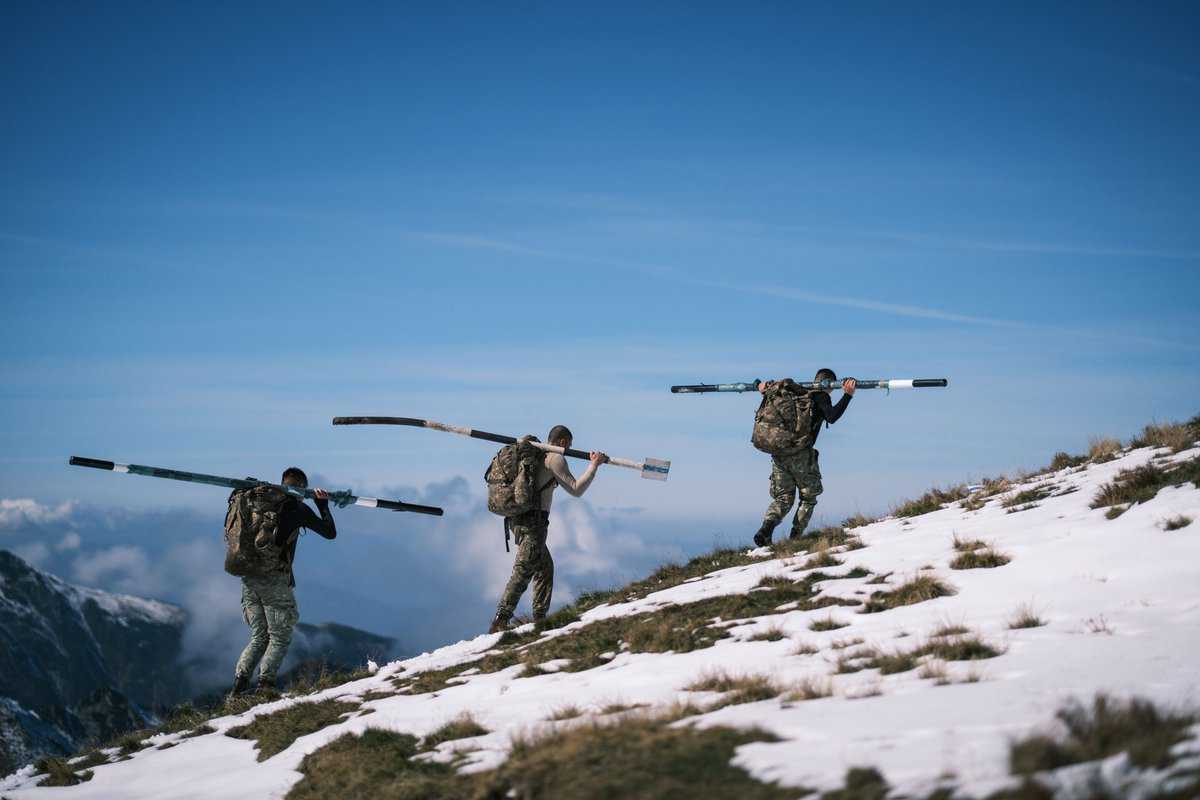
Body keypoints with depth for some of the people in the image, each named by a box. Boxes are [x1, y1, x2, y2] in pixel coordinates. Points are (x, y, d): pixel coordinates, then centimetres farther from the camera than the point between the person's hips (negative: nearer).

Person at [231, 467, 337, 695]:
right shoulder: (298, 508, -2)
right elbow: (330, 532, 5)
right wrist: (323, 504, 14)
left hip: (249, 579, 6)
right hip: (275, 580, -5)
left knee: (259, 637, 15)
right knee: (280, 638, 6)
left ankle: (239, 685, 1)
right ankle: (265, 685, -9)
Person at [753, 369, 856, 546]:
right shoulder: (821, 397, 1)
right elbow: (832, 417, -18)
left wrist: (765, 389, 14)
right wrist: (847, 395, -20)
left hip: (778, 452, 5)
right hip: (801, 454, -5)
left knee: (783, 498, 13)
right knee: (808, 498, 15)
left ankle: (766, 529, -14)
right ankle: (795, 538, 4)